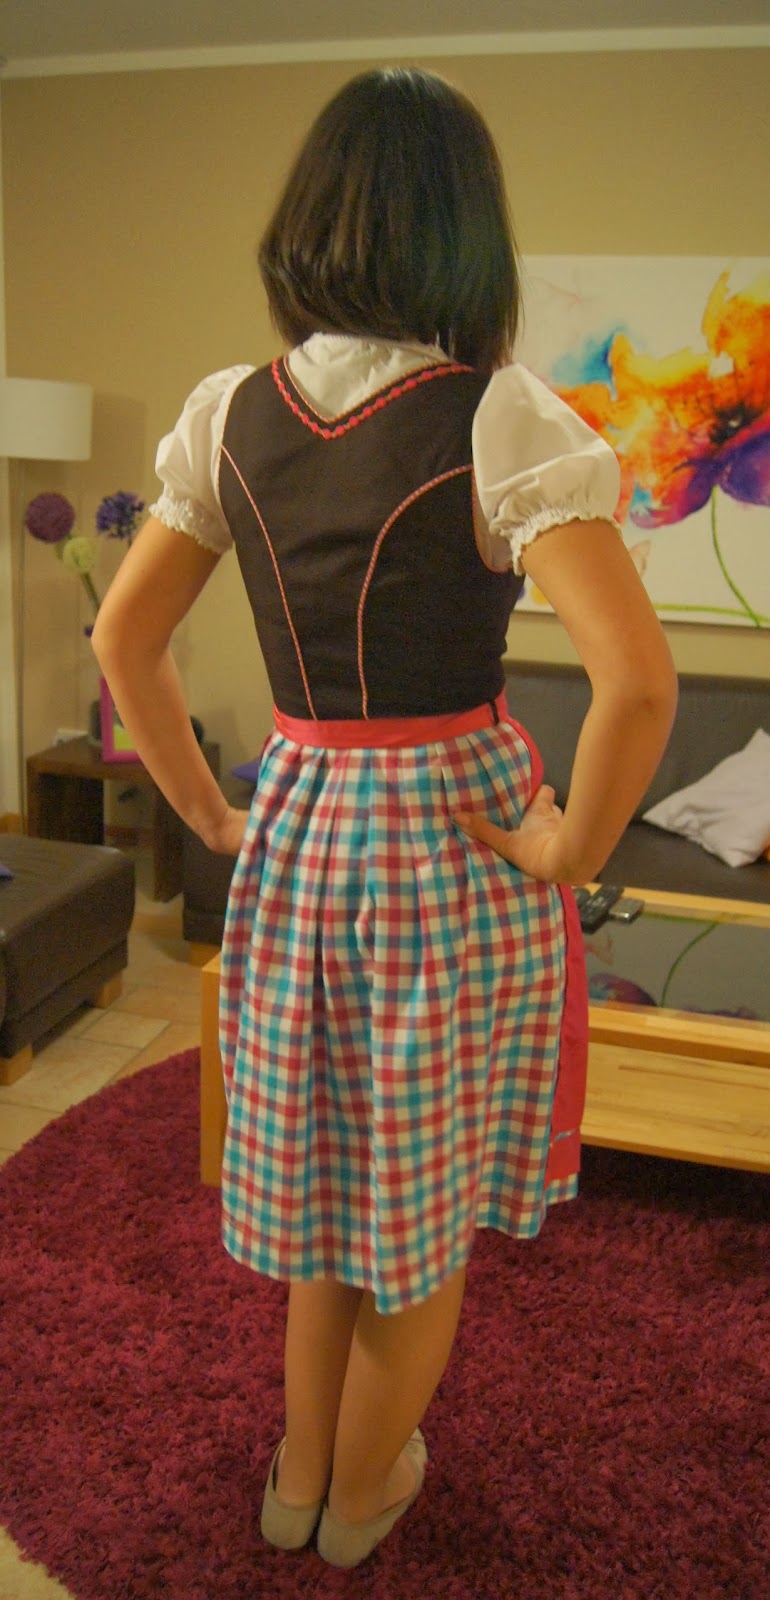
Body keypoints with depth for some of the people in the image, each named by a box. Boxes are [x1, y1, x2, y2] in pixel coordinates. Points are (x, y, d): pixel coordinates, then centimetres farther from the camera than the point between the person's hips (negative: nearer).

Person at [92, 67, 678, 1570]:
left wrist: (211, 813, 9)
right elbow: (638, 678, -25)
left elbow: (123, 638, 4)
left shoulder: (230, 415, -1)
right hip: (454, 842, -4)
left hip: (294, 831, 4)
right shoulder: (496, 416, -16)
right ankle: (361, 1496, 41)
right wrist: (569, 850, -11)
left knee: (317, 1173, 24)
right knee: (429, 1203, 18)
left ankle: (299, 1474, 45)